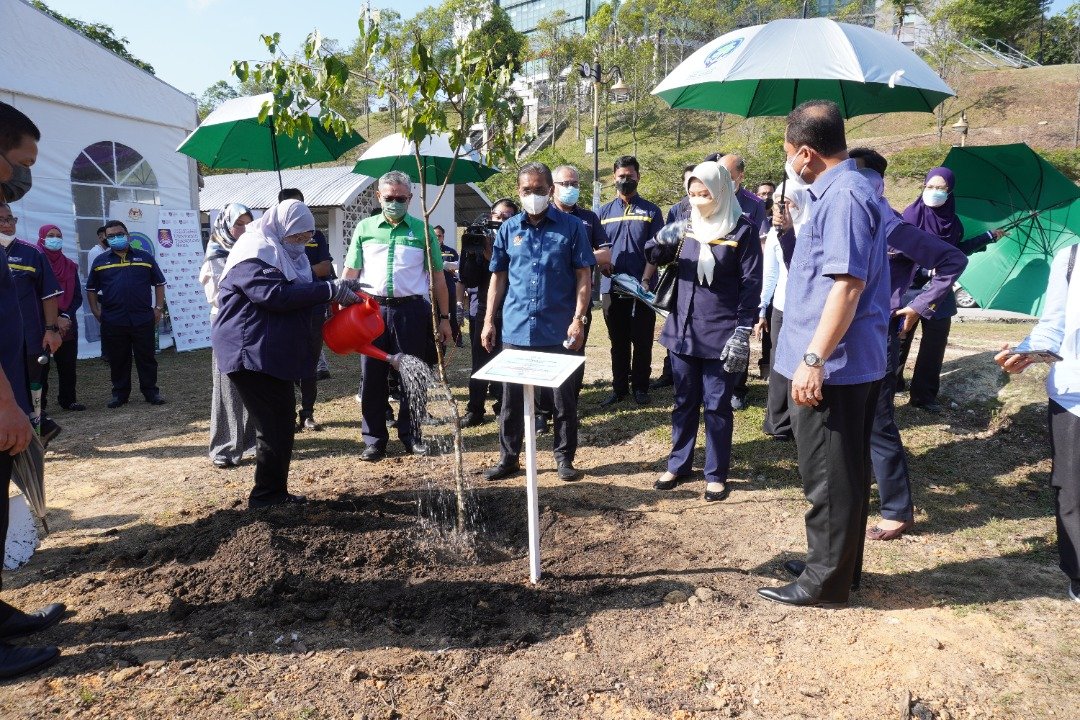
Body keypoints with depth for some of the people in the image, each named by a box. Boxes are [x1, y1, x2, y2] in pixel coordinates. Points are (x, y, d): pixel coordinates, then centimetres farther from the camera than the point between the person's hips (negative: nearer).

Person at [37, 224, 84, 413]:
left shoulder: (69, 265, 11)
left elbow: (78, 297, 8)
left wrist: (66, 316, -7)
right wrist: (55, 319, -12)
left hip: (68, 324, 4)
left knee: (68, 364, 7)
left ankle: (68, 400, 16)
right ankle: (38, 405, 2)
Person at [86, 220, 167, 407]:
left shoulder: (145, 258, 8)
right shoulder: (100, 261, 10)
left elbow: (159, 283, 11)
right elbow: (91, 289, 17)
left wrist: (159, 308, 3)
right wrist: (96, 312, 7)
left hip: (143, 320, -1)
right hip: (112, 322, 1)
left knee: (146, 358, 4)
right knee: (117, 360, 7)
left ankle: (151, 391, 11)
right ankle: (120, 393, 17)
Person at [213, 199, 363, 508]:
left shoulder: (283, 253, 17)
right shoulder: (254, 255, -15)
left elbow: (300, 293, 16)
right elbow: (277, 295, -28)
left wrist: (339, 291, -2)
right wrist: (330, 290, -26)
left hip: (275, 353, 10)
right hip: (252, 353, -10)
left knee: (282, 423, 13)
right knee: (274, 426, -6)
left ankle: (275, 492, 23)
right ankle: (266, 495, 5)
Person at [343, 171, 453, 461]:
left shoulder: (422, 230, 5)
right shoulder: (365, 228, 8)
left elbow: (437, 277, 7)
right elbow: (350, 273, 8)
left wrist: (444, 318, 3)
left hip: (411, 310, -1)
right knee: (372, 377, 4)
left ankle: (411, 436, 20)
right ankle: (375, 440, 16)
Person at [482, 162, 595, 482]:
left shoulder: (571, 227, 0)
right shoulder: (508, 229, 8)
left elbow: (584, 276, -2)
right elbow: (498, 277, 11)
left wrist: (579, 319, -11)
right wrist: (489, 320, 6)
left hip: (559, 331, -2)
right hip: (516, 329, 3)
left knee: (564, 397, 7)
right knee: (512, 397, 9)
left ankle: (565, 458, 21)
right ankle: (508, 457, 23)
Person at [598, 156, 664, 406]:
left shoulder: (651, 211, 3)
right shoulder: (605, 212, 10)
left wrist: (645, 280, -14)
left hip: (642, 288, -2)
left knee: (642, 340, 5)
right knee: (618, 341, 10)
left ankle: (640, 387, 17)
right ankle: (619, 387, 19)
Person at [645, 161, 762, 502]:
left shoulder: (742, 230, -7)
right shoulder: (686, 226, 5)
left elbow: (751, 284, -8)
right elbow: (654, 257, 3)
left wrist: (743, 331, -14)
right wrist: (663, 239, -20)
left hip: (721, 334, -4)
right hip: (683, 330, 4)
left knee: (717, 405, 4)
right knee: (684, 402, 14)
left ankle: (716, 474, 17)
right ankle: (678, 465, 27)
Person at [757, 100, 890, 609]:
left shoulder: (843, 195, -18)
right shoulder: (840, 190, 14)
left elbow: (848, 284, -25)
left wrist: (813, 359, -25)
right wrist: (790, 226, 19)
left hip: (831, 366, -11)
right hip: (851, 363, 11)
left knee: (828, 477, 2)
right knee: (844, 471, 19)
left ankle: (826, 581, 16)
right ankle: (838, 564, 34)